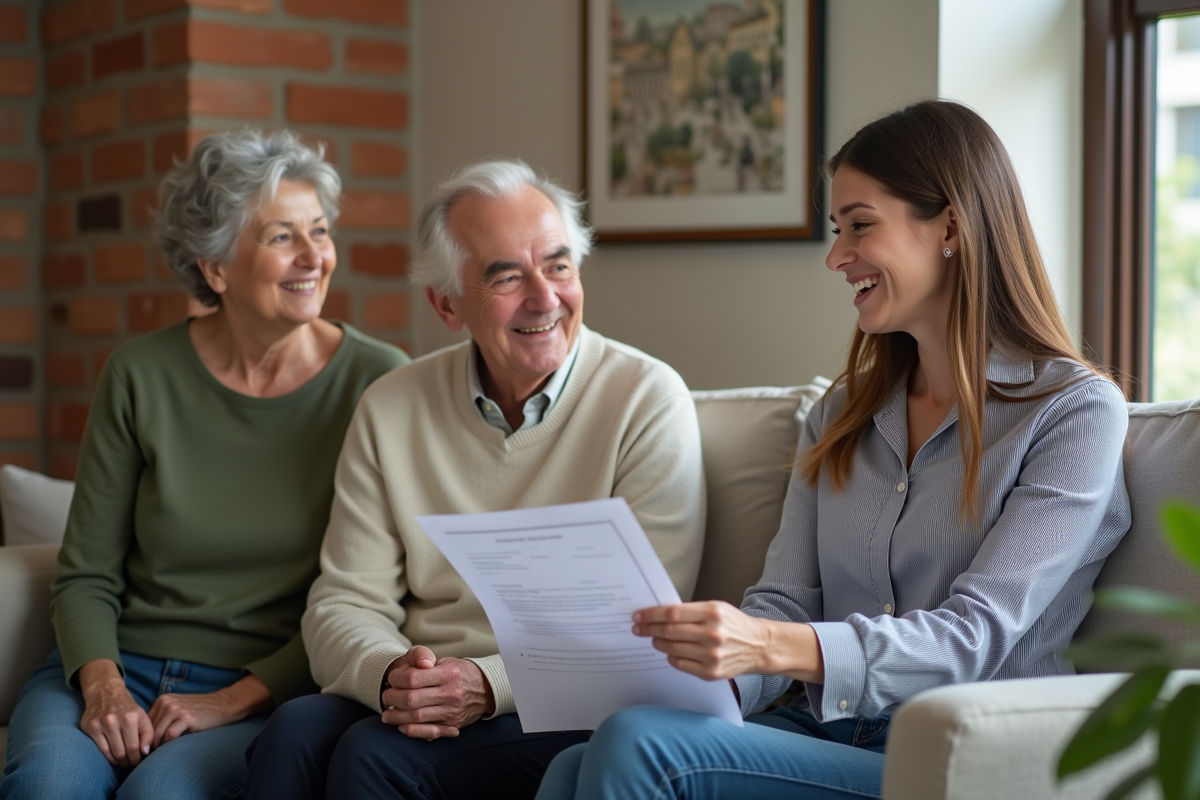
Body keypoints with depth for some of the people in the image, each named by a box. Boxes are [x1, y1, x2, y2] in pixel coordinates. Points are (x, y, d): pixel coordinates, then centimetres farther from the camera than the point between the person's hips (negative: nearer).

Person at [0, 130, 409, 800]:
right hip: (118, 666, 2)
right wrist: (103, 686, -12)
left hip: (272, 695, -1)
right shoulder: (140, 376, 3)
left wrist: (235, 700, -12)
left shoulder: (379, 382, -3)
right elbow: (86, 575, 7)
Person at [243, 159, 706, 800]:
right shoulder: (389, 410, 7)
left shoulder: (648, 402, -6)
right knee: (295, 731, -27)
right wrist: (389, 676, -18)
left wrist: (490, 685, -23)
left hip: (569, 718, -4)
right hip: (417, 706, 4)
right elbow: (344, 606, 5)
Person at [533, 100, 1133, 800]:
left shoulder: (1077, 410, -4)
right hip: (826, 737, 5)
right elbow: (785, 603, 9)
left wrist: (776, 648, -30)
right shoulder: (842, 413, 17)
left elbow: (974, 638, -14)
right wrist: (701, 666, -14)